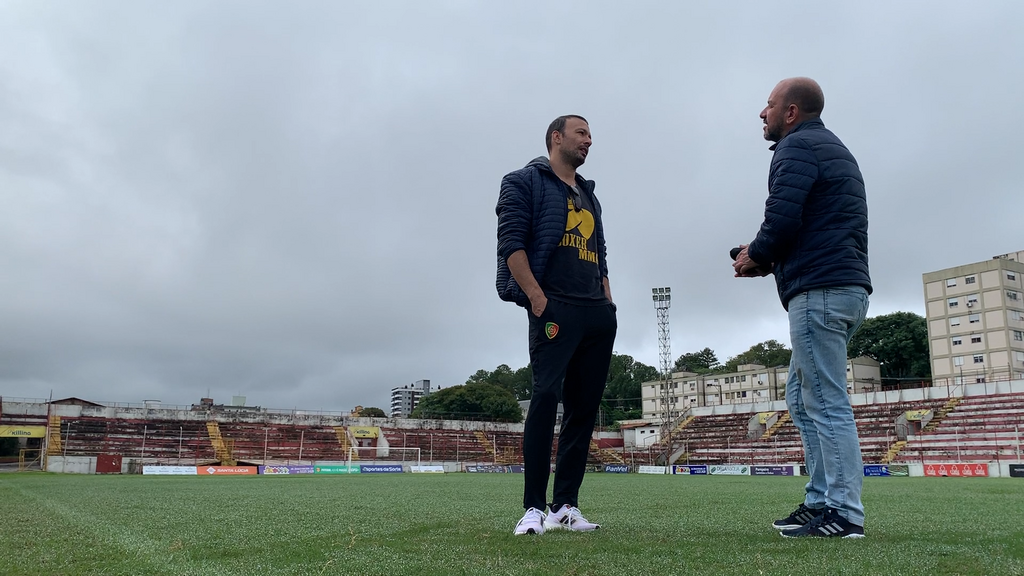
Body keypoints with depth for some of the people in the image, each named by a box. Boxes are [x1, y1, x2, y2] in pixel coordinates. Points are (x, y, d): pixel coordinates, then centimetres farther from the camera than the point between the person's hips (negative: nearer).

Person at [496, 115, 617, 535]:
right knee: (546, 397, -16)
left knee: (584, 406, 3)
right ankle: (534, 509, -12)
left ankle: (565, 507, 8)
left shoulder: (589, 196, 28)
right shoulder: (526, 182, 6)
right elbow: (511, 243, -6)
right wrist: (536, 296, -16)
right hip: (555, 308, -8)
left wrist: (608, 303, 12)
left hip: (599, 314, 8)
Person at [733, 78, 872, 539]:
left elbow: (782, 218, -19)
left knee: (826, 404, -8)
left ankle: (843, 514, -4)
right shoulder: (834, 149, 27)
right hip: (848, 288, 10)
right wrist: (770, 259, 16)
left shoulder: (797, 147, -5)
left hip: (819, 291, -10)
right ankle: (821, 500, 16)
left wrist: (756, 257, -1)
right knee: (801, 397, 14)